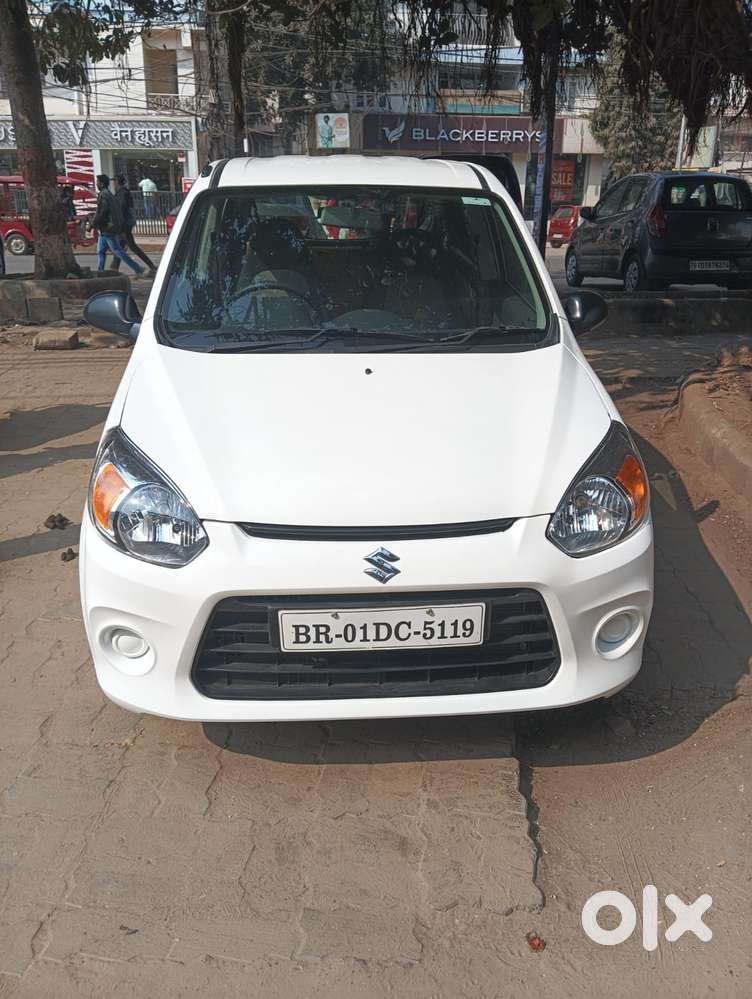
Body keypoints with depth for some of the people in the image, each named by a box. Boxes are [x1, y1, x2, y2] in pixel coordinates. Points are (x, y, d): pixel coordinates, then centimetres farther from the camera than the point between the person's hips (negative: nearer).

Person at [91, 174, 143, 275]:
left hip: (108, 229, -10)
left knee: (118, 251, -7)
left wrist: (93, 224, -11)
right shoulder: (109, 194, 17)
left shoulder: (103, 195, -14)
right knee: (101, 251, 12)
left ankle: (137, 269, -6)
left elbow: (101, 212, -20)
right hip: (105, 229, 10)